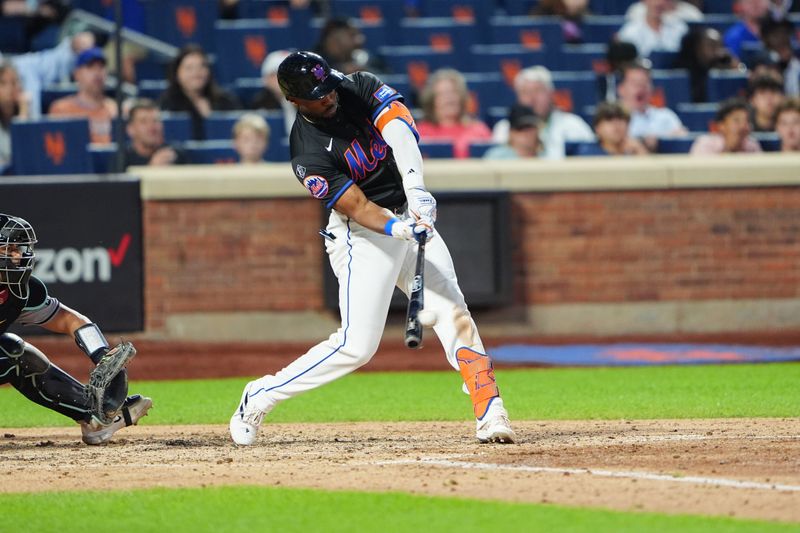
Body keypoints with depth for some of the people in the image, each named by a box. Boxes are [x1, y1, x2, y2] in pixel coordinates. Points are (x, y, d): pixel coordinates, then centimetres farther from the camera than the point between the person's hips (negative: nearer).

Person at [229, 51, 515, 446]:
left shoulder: (361, 88, -6)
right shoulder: (309, 154, -20)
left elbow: (401, 129, -22)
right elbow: (358, 209, -24)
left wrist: (416, 188, -38)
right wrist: (399, 230, -43)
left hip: (411, 216, 6)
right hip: (361, 236, -6)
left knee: (453, 313, -6)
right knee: (357, 346, -11)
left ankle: (490, 413, -7)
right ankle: (260, 397, 3)